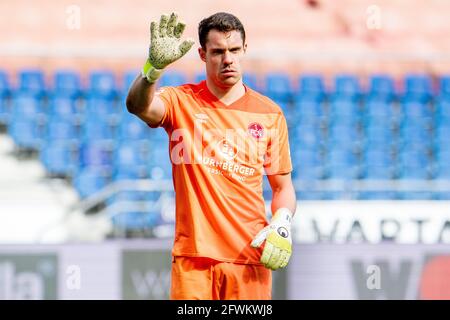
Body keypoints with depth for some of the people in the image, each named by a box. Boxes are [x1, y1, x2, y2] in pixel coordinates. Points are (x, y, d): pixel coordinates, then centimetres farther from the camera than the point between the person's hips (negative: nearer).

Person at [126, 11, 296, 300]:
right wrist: (155, 66, -36)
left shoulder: (270, 113, 10)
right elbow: (138, 105, -17)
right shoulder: (181, 102, 5)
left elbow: (283, 184, 15)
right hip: (193, 257, -2)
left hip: (251, 256, 2)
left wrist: (282, 223, -5)